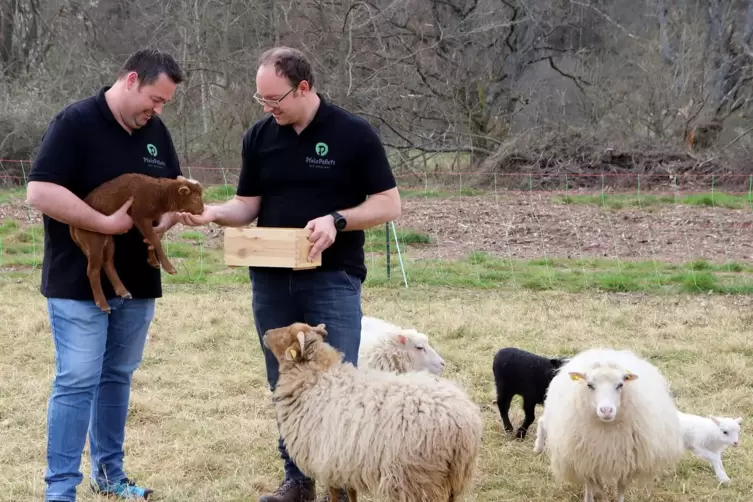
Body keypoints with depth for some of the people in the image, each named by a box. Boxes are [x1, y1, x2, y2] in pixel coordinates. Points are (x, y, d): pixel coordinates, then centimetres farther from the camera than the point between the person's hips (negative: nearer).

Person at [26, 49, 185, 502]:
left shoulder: (155, 131, 8)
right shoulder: (75, 122, -14)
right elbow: (40, 192, -22)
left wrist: (164, 221, -6)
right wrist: (107, 223, -21)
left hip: (136, 281, 7)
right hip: (78, 281, -7)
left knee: (117, 378, 14)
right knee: (77, 383, -8)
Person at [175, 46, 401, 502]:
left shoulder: (354, 134, -8)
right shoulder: (260, 137, 5)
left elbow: (388, 204, -6)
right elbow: (248, 206, 10)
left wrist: (337, 219, -21)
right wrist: (213, 212, -11)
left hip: (333, 280, -4)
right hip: (271, 280, 4)